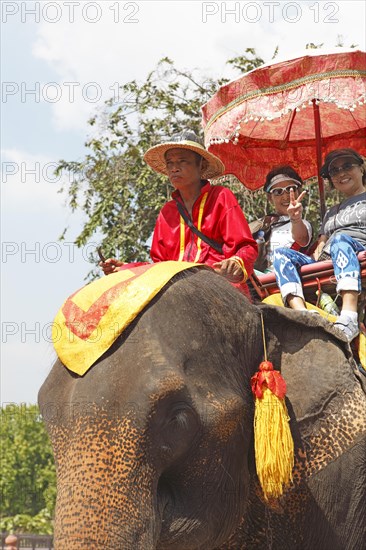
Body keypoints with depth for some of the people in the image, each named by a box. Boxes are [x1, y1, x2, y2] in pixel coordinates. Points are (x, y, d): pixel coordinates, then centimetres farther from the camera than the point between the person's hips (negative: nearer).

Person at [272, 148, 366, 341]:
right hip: (326, 268, 5)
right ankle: (302, 313, -43)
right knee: (281, 253, -16)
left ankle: (349, 317, -58)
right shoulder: (332, 213, 35)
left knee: (341, 239, -37)